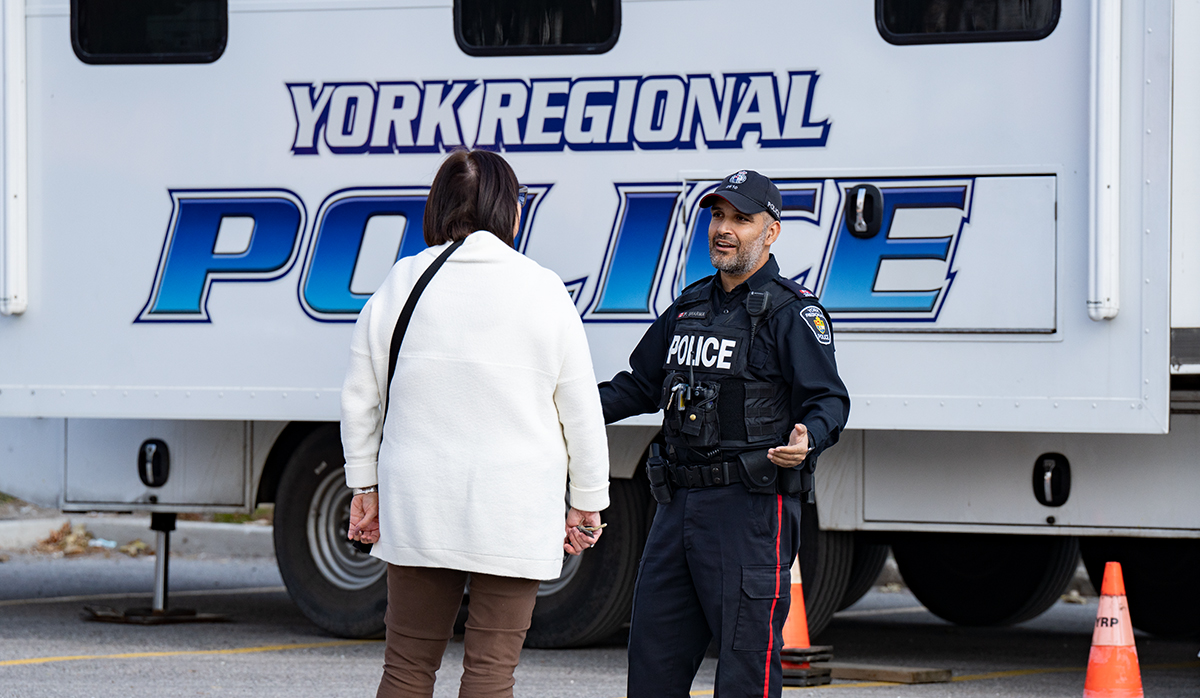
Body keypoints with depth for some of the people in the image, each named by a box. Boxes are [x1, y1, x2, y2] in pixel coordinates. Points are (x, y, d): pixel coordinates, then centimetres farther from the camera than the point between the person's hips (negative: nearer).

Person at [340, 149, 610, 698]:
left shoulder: (401, 283, 4)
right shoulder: (542, 291, -2)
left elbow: (360, 400, 8)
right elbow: (582, 411, 1)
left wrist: (365, 488, 17)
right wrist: (587, 503, 11)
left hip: (417, 507, 2)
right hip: (516, 509, -2)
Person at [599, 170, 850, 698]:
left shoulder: (792, 312, -5)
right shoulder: (689, 307, 18)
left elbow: (828, 400, -13)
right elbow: (640, 386, 28)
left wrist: (806, 441, -34)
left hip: (752, 511, -8)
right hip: (679, 505, 8)